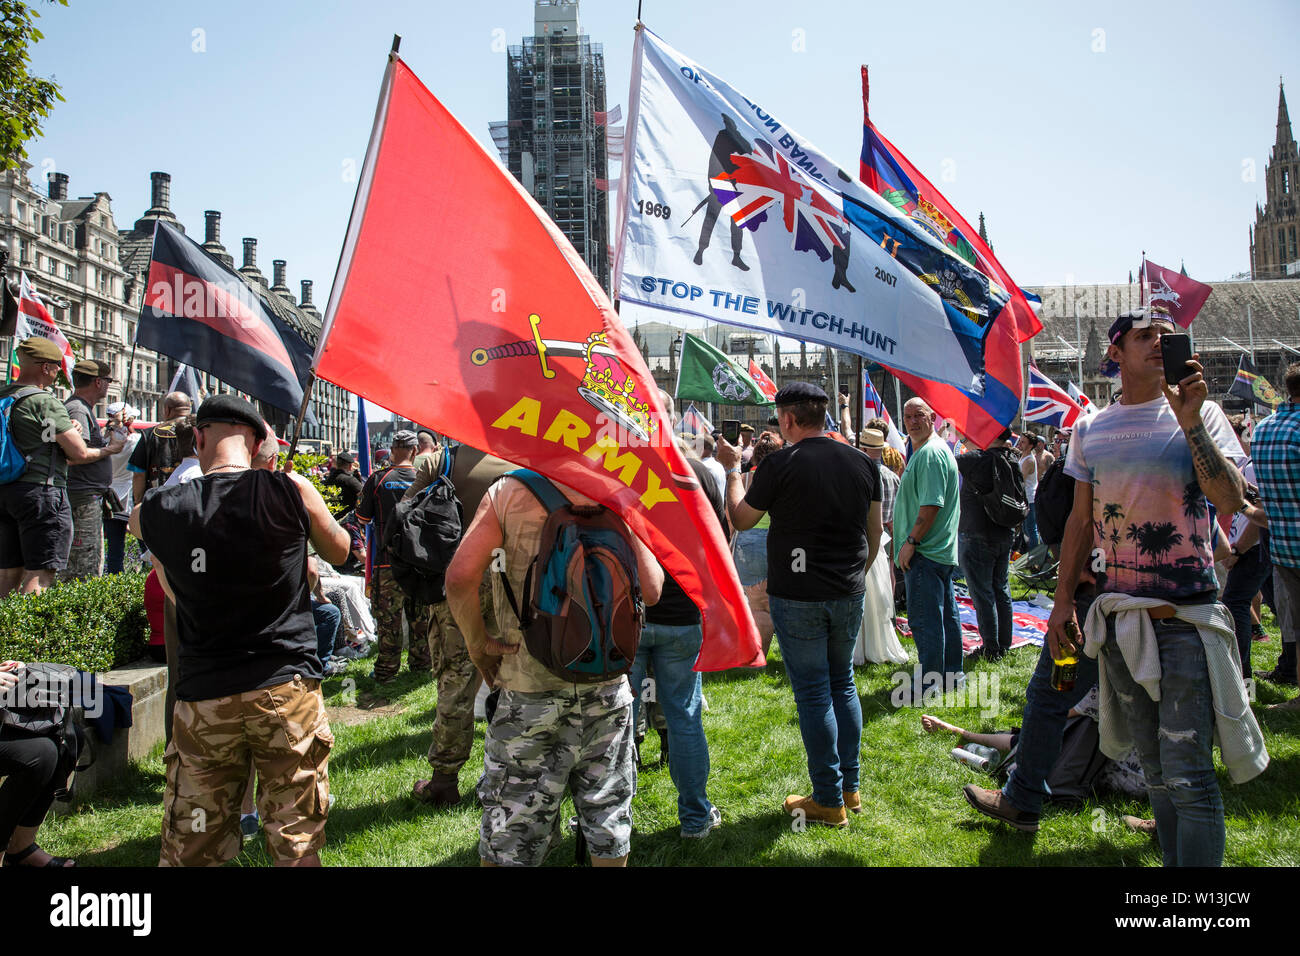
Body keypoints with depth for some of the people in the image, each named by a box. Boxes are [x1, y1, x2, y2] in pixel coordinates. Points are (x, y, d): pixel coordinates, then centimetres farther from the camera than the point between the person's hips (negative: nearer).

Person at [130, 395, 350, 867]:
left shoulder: (159, 511, -4)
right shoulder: (291, 490, -8)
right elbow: (339, 550, 10)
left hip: (203, 697, 1)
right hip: (287, 688, -1)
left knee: (190, 848, 12)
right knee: (296, 841, 9)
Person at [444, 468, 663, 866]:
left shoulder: (507, 490, -8)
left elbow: (460, 577, -19)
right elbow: (650, 589, -8)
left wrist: (478, 643, -5)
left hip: (529, 683, -1)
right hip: (605, 680, 2)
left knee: (511, 831, 12)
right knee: (608, 813, 18)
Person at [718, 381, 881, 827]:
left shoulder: (778, 465, -13)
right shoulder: (862, 462, 2)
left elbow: (741, 519, 0)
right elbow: (875, 530, 10)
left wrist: (733, 469, 14)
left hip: (797, 595, -5)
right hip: (849, 594, 5)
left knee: (813, 693, 3)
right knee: (842, 684, 18)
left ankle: (829, 800, 12)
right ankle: (850, 786, 27)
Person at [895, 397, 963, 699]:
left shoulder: (931, 453, -16)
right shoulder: (925, 450, 18)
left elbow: (931, 504, -23)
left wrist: (910, 541, -20)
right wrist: (909, 537, 22)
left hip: (925, 553, -11)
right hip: (941, 550, 11)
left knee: (924, 619, -4)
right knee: (946, 614, 16)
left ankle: (929, 684, 3)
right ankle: (951, 673, 26)